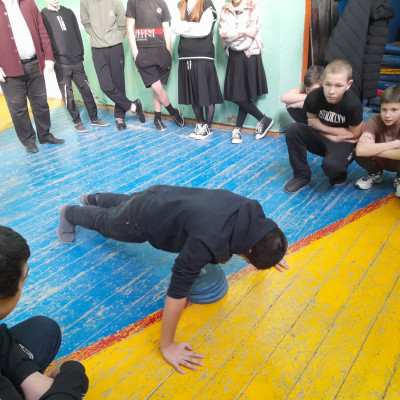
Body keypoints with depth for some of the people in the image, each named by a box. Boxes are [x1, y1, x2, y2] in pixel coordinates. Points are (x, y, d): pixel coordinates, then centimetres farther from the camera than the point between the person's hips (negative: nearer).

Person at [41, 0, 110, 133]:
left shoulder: (68, 12, 13)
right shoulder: (43, 16, 1)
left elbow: (77, 34, 14)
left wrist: (81, 53, 8)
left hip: (76, 61, 4)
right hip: (60, 64, -3)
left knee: (86, 90, 6)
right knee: (68, 95, 1)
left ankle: (94, 118, 17)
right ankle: (77, 122, 11)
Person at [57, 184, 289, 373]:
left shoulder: (252, 211, -23)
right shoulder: (207, 242, -47)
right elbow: (176, 293, -40)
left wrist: (268, 254, 20)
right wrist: (167, 346, -29)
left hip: (162, 197, 6)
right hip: (141, 220, -6)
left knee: (123, 202, 38)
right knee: (105, 222, 28)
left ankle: (93, 199, 68)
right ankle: (69, 214, 58)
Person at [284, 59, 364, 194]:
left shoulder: (353, 104, -26)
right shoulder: (313, 98, -19)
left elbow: (354, 134, -13)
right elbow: (312, 123, -3)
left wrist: (321, 126, -14)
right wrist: (333, 137, -18)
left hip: (344, 143, -4)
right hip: (322, 138, 4)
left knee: (330, 165, -34)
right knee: (293, 131, -20)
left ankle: (340, 175, 8)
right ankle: (302, 176, -3)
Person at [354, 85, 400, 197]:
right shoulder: (374, 122, -21)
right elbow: (360, 150, -38)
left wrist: (373, 149, -32)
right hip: (380, 161, 2)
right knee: (358, 154, -28)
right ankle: (375, 174, 7)